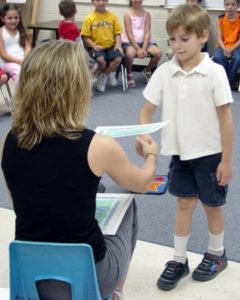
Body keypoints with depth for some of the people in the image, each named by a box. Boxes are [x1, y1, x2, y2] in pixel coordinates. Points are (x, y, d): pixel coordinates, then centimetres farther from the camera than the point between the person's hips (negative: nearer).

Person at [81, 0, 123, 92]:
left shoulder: (112, 16, 5)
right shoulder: (89, 18, -2)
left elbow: (117, 33, 7)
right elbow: (85, 37, -3)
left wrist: (118, 45, -9)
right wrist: (94, 46, -17)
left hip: (110, 46, 2)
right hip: (96, 47, -2)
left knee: (118, 59, -26)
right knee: (101, 60, -32)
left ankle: (103, 76, 3)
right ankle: (109, 73, 7)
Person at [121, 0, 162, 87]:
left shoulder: (147, 14, 5)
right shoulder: (128, 14, -3)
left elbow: (147, 33, -2)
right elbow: (129, 34, -9)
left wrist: (144, 48, -16)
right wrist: (138, 49, -18)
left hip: (144, 41, 3)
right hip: (130, 42, -3)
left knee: (158, 52, -23)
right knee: (130, 53, -37)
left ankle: (148, 71, 8)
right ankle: (129, 74, -6)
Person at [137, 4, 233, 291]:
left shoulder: (214, 72, -16)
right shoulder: (164, 72, -6)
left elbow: (225, 118, -12)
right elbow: (147, 109, -1)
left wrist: (226, 160, -10)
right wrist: (143, 135, -21)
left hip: (210, 153, -3)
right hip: (179, 152, 3)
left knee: (212, 204, 14)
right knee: (184, 204, 14)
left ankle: (216, 254, 36)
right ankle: (178, 260, 27)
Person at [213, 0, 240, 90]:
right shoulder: (220, 19, -3)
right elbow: (219, 38, -3)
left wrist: (231, 49, -20)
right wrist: (224, 49, -20)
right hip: (222, 46, 1)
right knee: (217, 57, -31)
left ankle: (228, 80, -11)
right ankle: (232, 80, -11)